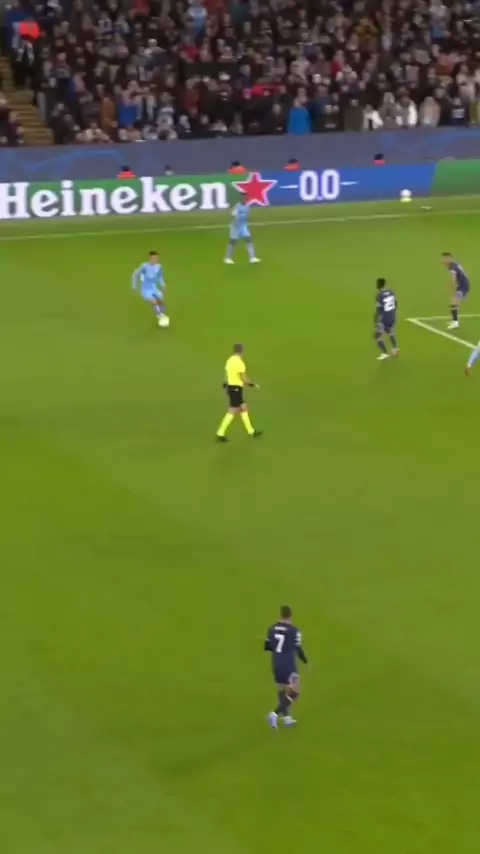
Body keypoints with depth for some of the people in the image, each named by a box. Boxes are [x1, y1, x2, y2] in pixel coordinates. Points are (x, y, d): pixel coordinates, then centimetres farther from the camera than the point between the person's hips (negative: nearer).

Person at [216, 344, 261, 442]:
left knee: (244, 408, 17)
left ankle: (251, 431, 24)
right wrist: (253, 384, -3)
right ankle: (220, 434, -5)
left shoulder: (230, 360, 8)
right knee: (232, 412, -5)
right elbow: (243, 378, -16)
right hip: (236, 388, -9)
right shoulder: (239, 362, -18)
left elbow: (227, 375, 13)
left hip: (230, 387, 9)